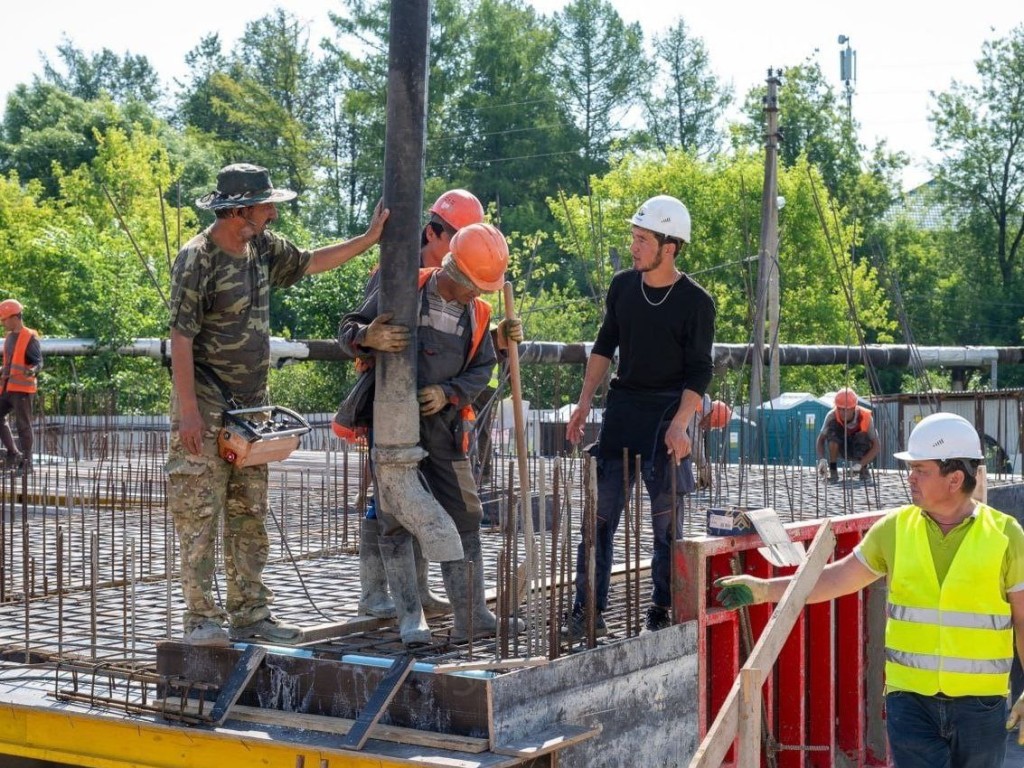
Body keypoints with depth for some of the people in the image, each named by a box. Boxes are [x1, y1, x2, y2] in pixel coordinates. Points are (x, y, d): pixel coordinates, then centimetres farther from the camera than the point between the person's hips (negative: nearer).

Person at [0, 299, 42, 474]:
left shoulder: (30, 338, -9)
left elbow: (39, 362, -14)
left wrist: (33, 371, -34)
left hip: (22, 388, -8)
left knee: (23, 425, -4)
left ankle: (26, 462, 2)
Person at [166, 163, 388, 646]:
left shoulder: (263, 247, 8)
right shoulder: (198, 260, -15)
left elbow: (308, 263, 27)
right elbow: (180, 339, -18)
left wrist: (369, 239, 24)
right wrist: (189, 411, -22)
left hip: (251, 406, 8)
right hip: (206, 407, -8)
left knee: (250, 515, 10)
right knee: (199, 515, -5)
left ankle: (249, 613, 17)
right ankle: (201, 619, -2)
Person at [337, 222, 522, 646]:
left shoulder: (477, 315, 7)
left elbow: (482, 368, 10)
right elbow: (348, 329, -5)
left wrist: (448, 393, -9)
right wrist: (368, 337, -30)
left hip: (442, 423, 5)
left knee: (463, 515, 4)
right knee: (396, 519, -5)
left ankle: (472, 617, 11)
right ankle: (410, 617, 2)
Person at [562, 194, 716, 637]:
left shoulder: (695, 302, -8)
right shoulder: (622, 287, 6)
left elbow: (699, 371, -8)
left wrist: (679, 423, -19)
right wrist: (585, 402, 9)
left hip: (666, 411, -4)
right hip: (621, 407, 4)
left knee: (666, 519, 2)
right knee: (601, 513, 1)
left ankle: (662, 610, 12)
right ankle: (587, 610, 5)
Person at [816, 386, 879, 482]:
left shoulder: (865, 417, -28)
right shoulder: (832, 416, -25)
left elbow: (877, 446, -29)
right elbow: (820, 440, -20)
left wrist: (860, 464, -40)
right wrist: (822, 459, -39)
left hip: (861, 450, -1)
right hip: (843, 449, 1)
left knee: (863, 436, -35)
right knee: (832, 427, -29)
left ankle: (863, 469, -7)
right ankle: (833, 471, -19)